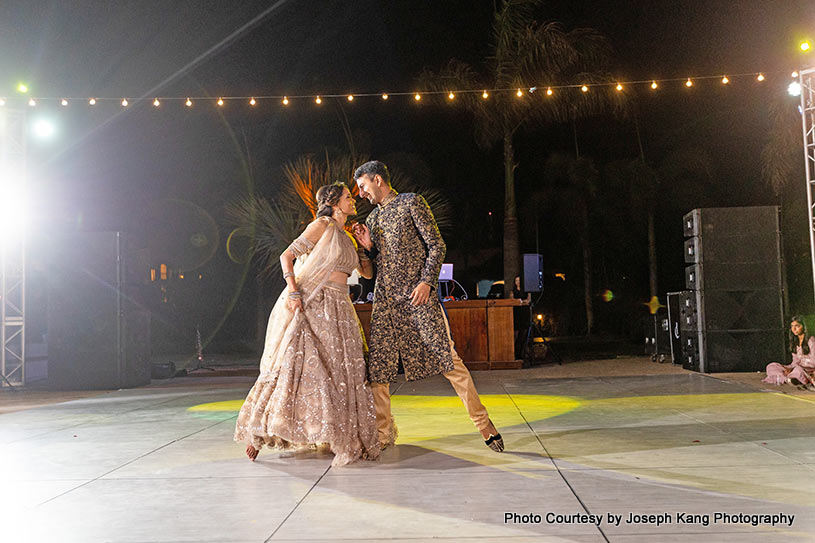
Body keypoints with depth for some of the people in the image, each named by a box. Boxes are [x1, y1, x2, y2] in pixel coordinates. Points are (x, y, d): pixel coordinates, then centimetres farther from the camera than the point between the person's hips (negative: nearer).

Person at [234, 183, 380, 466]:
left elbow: (367, 273, 24)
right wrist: (292, 291, -19)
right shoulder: (322, 226, -2)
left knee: (341, 372, 3)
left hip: (337, 310, 8)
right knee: (294, 364, -11)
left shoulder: (346, 238, 20)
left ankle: (343, 440, 9)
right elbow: (287, 256, -7)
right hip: (310, 303, -7)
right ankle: (258, 432, -1)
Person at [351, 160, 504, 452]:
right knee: (377, 365, 1)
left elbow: (437, 246, -3)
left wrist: (426, 281, -15)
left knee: (446, 357, -10)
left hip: (418, 294, -6)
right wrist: (369, 246, 5)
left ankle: (483, 423, -1)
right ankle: (383, 433, 13)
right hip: (385, 299, 6)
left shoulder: (411, 202, 3)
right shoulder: (372, 218, 21)